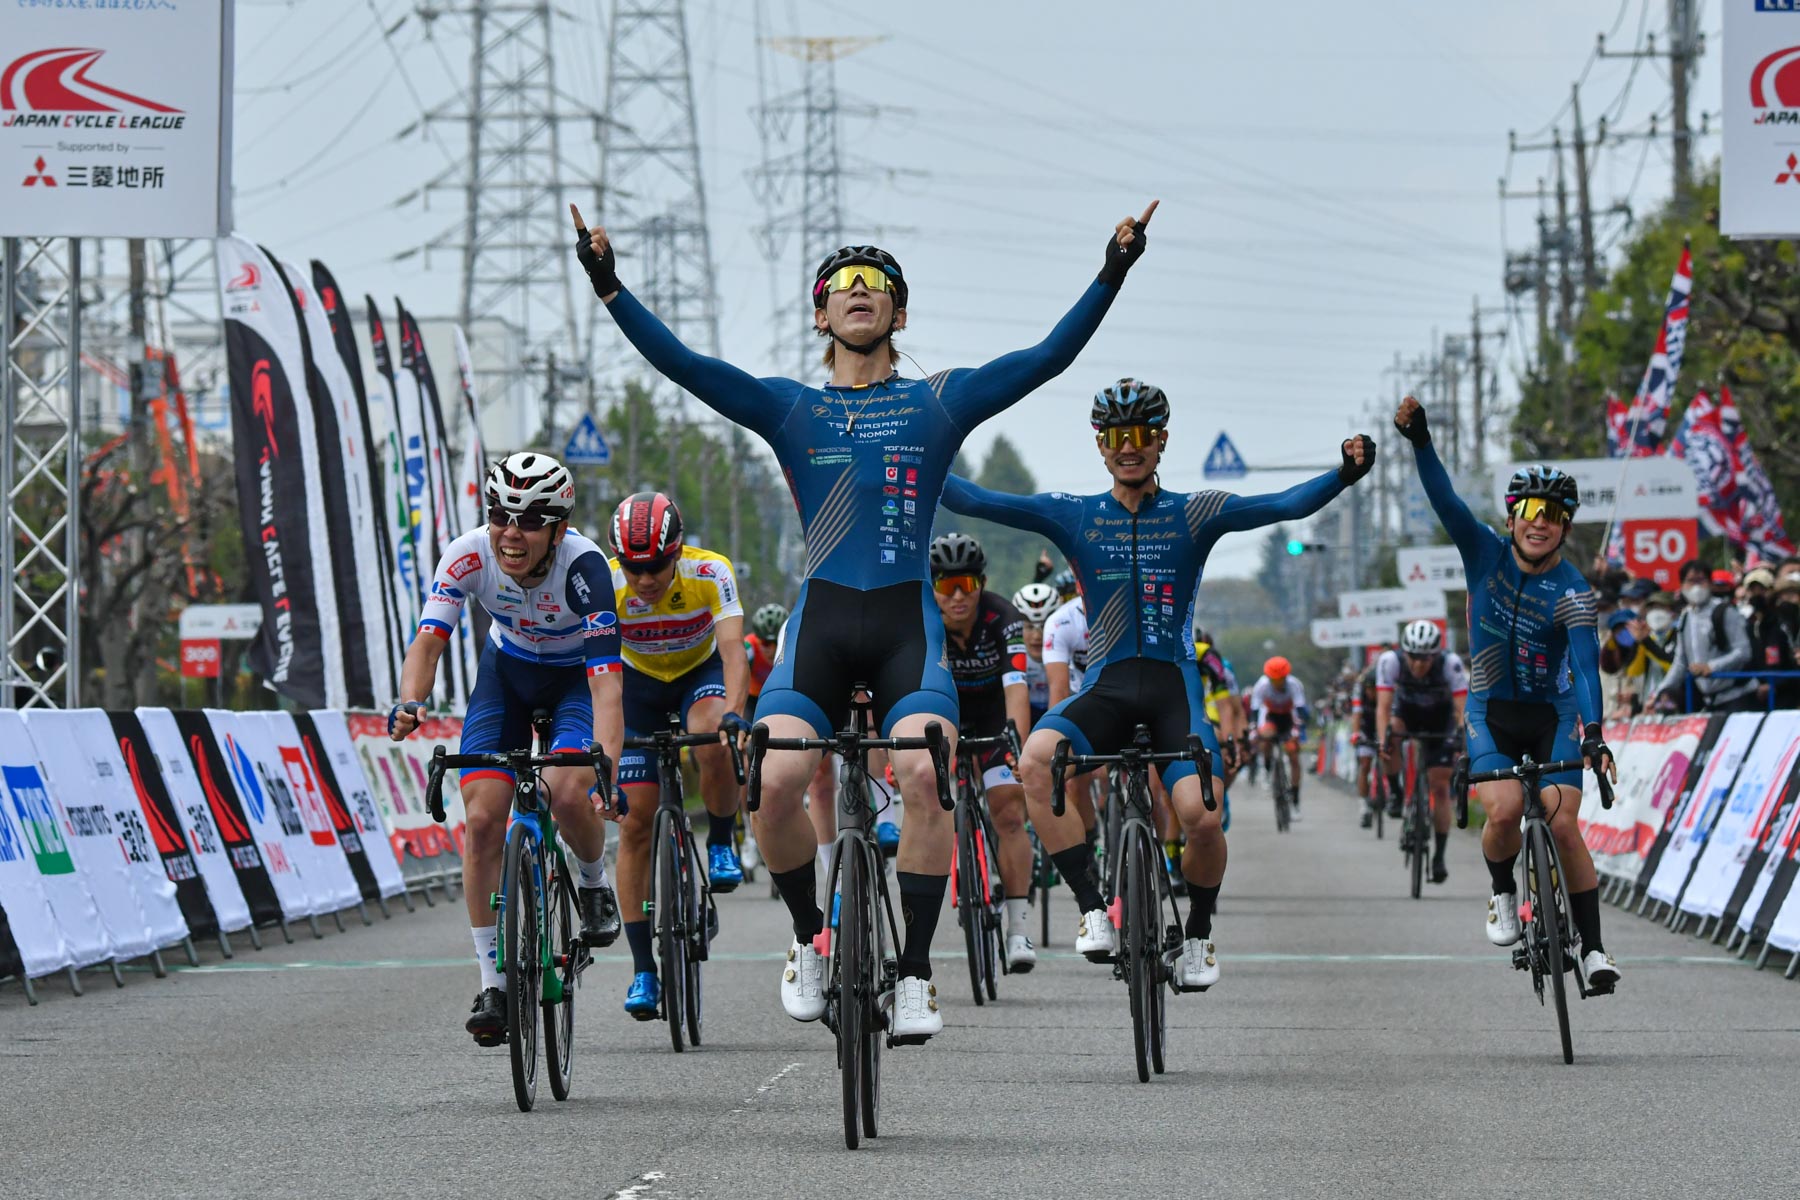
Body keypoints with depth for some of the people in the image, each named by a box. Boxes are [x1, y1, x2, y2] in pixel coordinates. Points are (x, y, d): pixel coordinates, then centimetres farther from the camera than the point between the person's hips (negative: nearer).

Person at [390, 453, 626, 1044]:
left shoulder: (583, 566, -35)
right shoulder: (469, 556, -27)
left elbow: (606, 683, -41)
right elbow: (428, 640, -34)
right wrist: (409, 702, -55)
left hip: (578, 676, -3)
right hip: (508, 669, 3)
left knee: (565, 791, -29)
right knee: (482, 818, -12)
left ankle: (594, 882, 5)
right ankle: (493, 983, -2)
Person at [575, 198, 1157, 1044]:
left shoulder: (940, 401, 11)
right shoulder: (789, 408, 12)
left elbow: (1049, 358, 2)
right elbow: (680, 364, 1)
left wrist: (1112, 277, -10)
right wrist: (609, 287, -11)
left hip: (908, 624, -1)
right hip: (821, 618, 1)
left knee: (924, 774, -24)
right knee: (775, 782, -20)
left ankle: (914, 973, -12)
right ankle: (808, 938, 8)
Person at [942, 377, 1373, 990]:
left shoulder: (1195, 514, 6)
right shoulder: (1073, 515, 9)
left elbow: (1286, 504, -7)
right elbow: (977, 501, 2)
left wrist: (1344, 475, -24)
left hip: (1174, 687, -1)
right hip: (1106, 686, 1)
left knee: (1201, 816, -24)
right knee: (1036, 761, -31)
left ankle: (1198, 933, 8)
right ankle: (1093, 910, -22)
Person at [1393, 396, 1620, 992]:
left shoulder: (1572, 592, -15)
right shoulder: (1485, 553, -6)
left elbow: (1586, 664, -27)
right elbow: (1444, 499, -18)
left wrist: (1593, 734, -42)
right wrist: (1419, 439, -34)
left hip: (1553, 714, -1)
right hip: (1490, 712, 1)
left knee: (1563, 823, -16)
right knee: (1504, 811, -23)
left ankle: (1593, 948, -7)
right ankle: (1503, 892, 8)